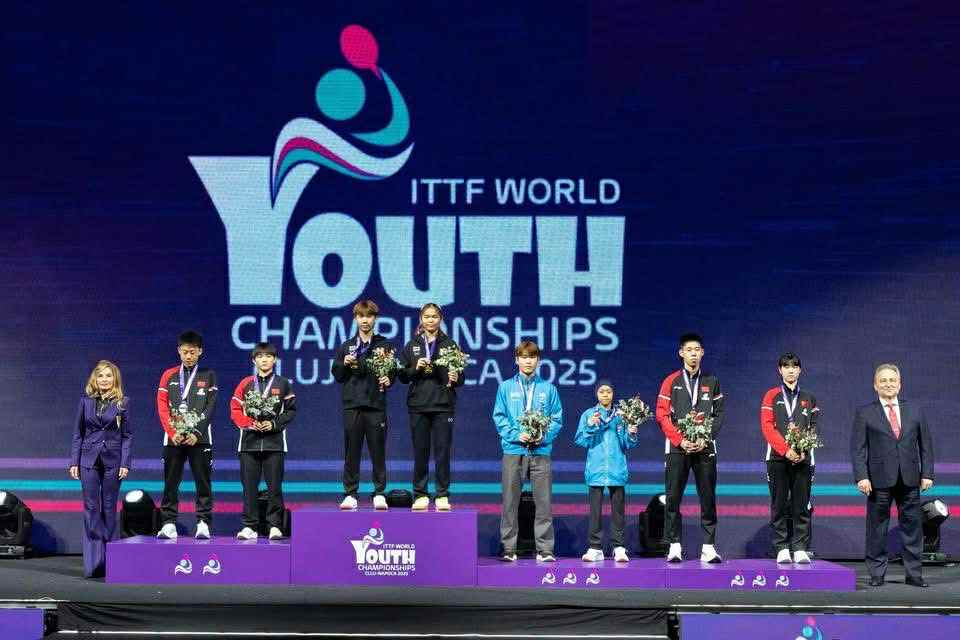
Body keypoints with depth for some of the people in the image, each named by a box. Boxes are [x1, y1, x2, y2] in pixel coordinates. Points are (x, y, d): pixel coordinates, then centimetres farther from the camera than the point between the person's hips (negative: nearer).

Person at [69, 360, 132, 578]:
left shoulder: (122, 403, 2)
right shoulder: (86, 401, 6)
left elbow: (127, 435, 3)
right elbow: (78, 433, 9)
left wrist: (125, 463, -5)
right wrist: (74, 462, 3)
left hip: (112, 461, -1)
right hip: (89, 460, 1)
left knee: (109, 509, 4)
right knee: (91, 507, -2)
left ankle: (108, 558, 11)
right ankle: (94, 561, -2)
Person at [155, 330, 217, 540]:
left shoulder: (208, 376, 7)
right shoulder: (169, 376, 11)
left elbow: (210, 408, -1)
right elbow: (162, 407, 4)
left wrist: (196, 433, -12)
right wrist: (172, 433, -8)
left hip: (199, 438, -1)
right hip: (173, 438, 1)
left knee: (203, 482, -2)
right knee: (171, 482, 0)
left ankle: (203, 524, 0)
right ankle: (168, 524, 2)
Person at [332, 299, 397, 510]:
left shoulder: (385, 346, 9)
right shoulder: (346, 347, 12)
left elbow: (393, 372, 6)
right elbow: (337, 376, 11)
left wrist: (388, 379, -15)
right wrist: (344, 364, -8)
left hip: (376, 405, -1)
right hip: (352, 405, 1)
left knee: (378, 451, -1)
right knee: (351, 451, 1)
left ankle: (380, 493, 5)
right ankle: (350, 494, 5)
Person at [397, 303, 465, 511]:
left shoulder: (450, 345, 5)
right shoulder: (412, 346, 10)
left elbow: (460, 376, 4)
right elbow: (402, 376, 8)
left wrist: (455, 378, -17)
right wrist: (416, 368, -9)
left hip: (443, 405, -1)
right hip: (418, 405, 1)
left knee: (442, 451, -2)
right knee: (420, 452, 3)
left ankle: (442, 495, 3)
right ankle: (420, 495, 9)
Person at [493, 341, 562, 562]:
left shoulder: (548, 389, 8)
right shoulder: (506, 387, 7)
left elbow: (557, 419, 6)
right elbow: (499, 417, 3)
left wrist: (544, 436, -11)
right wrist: (516, 435, -11)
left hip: (541, 451, 0)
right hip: (513, 450, 0)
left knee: (543, 502, -2)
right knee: (510, 502, 1)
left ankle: (545, 549, 1)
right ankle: (509, 548, 6)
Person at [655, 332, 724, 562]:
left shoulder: (711, 382, 10)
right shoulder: (671, 382, 5)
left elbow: (718, 415, 7)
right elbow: (662, 416, 0)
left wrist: (705, 439, -7)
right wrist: (680, 441, -10)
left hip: (705, 447, 1)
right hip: (677, 448, -1)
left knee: (708, 498, -1)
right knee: (673, 498, -3)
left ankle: (708, 547, 1)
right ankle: (674, 546, 0)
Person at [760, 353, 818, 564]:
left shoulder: (809, 399, 14)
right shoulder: (771, 396, 7)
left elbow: (814, 428, 8)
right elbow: (767, 426, -3)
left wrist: (804, 451, -9)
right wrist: (786, 449, -13)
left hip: (803, 459, 1)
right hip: (777, 459, -1)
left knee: (802, 506, -1)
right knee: (779, 506, 0)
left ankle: (800, 549, 2)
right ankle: (782, 549, 3)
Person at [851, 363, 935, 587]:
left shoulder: (914, 411, 12)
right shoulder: (865, 413, 3)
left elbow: (925, 444, 12)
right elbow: (858, 448, -2)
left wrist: (927, 473, 3)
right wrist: (861, 476, -11)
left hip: (910, 479, 2)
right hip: (879, 479, -2)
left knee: (912, 526, 4)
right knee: (877, 528, 1)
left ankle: (914, 574, 10)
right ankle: (877, 574, 8)